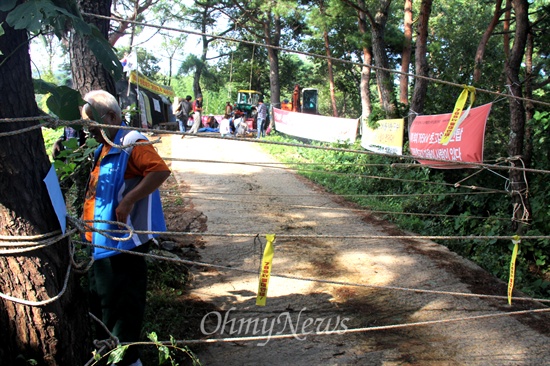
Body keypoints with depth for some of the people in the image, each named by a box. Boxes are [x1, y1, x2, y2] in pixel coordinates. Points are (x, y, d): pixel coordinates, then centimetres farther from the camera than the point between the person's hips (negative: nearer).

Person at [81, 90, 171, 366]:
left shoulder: (131, 142, -14)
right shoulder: (103, 149, 15)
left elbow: (160, 170, -29)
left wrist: (127, 201, -30)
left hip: (122, 241, -10)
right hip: (101, 241, 10)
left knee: (120, 305, 0)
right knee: (101, 301, 21)